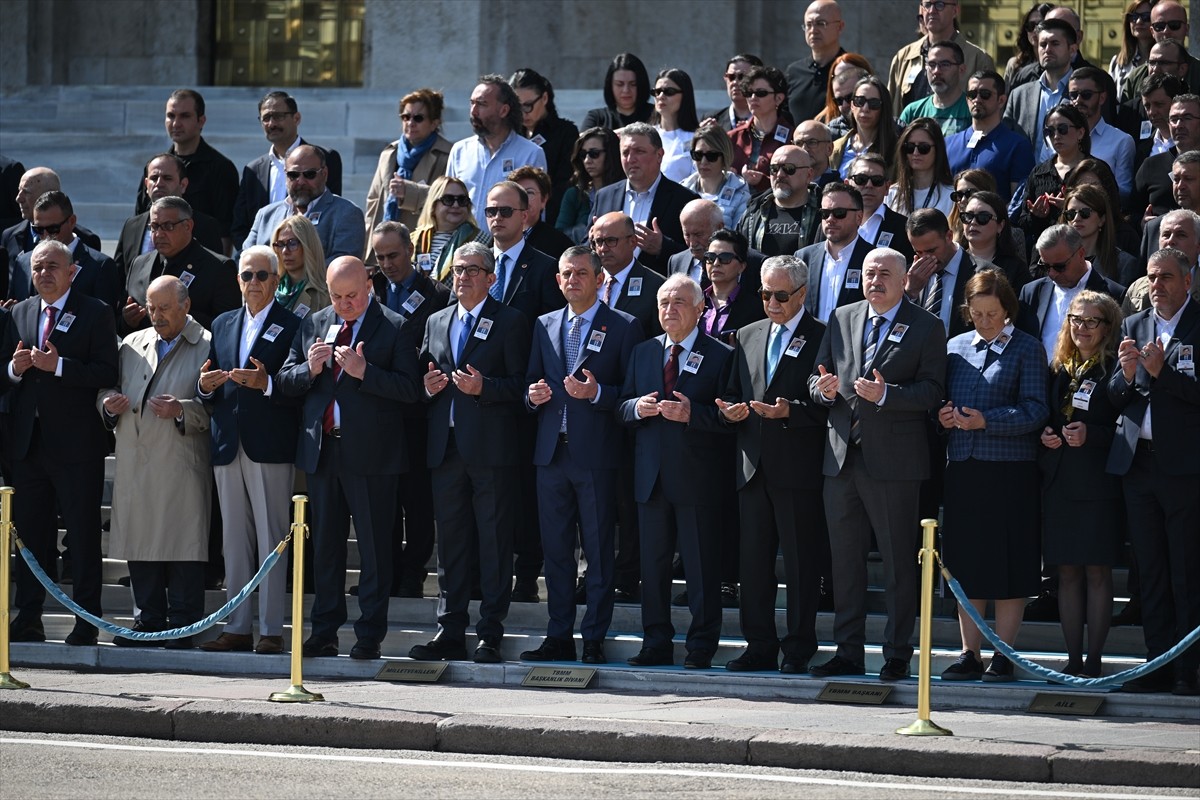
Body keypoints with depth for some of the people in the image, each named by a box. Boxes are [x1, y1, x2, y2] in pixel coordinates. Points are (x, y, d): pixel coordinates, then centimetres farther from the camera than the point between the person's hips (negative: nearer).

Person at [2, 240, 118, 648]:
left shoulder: (95, 313, -2)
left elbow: (105, 373, -10)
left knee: (83, 534, -1)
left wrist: (59, 365, -20)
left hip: (75, 443, -5)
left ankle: (86, 623, 3)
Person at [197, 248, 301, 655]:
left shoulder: (292, 327, -2)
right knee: (234, 541, 8)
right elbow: (212, 390, 18)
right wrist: (206, 387, -4)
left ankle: (270, 631, -2)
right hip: (228, 448, 6)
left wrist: (267, 383, -25)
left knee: (271, 540, -4)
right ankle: (237, 628, 12)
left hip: (270, 449, -6)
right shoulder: (222, 325, 17)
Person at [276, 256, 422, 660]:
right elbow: (284, 382, 11)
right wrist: (309, 369, -10)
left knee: (374, 545, -1)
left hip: (371, 452, -5)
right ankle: (324, 631, 16)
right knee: (325, 543, 10)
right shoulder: (313, 324, 12)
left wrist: (364, 371, -22)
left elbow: (409, 389, -11)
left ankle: (370, 635, 4)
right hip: (321, 449, 5)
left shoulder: (394, 328, -4)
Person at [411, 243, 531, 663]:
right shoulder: (436, 322, 18)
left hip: (491, 449, -5)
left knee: (494, 543, -3)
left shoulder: (510, 322, 1)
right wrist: (428, 386, 0)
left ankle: (490, 636, -1)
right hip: (446, 448, 5)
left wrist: (483, 387, -18)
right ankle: (450, 632, 10)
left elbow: (520, 384, -4)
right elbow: (422, 377, 22)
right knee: (450, 542, 7)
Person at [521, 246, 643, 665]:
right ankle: (559, 637, 13)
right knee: (555, 548, 7)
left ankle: (594, 639, 3)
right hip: (551, 453, 5)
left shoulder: (623, 327, -1)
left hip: (596, 453, -5)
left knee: (599, 549, -1)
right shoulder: (544, 326, 15)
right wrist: (533, 395, -2)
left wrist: (598, 393, -19)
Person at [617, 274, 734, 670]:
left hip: (697, 475, -5)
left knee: (701, 563, -1)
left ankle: (701, 646, 4)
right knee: (652, 561, 8)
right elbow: (622, 408, 14)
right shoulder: (643, 353, 14)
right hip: (651, 474, 5)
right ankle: (656, 644, 14)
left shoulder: (720, 355, -1)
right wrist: (637, 407, -7)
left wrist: (690, 413, -20)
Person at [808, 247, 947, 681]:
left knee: (898, 561, 0)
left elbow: (932, 390, -8)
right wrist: (822, 389, -8)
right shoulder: (842, 319, 14)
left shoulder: (926, 328, 0)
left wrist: (886, 394, -22)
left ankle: (897, 656, 6)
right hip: (841, 458, 5)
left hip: (893, 461, -5)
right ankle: (848, 653, 15)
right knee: (844, 560, 8)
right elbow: (816, 376, 15)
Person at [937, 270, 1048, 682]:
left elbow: (1034, 411, -7)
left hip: (1010, 469, -4)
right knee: (965, 563, 6)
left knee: (1008, 567, -1)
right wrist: (943, 414, -6)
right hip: (962, 467, 4)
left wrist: (985, 421, -17)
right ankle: (969, 654, 12)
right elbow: (939, 397, 17)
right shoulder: (955, 347, 14)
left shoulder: (1027, 349, 0)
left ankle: (1004, 656, 4)